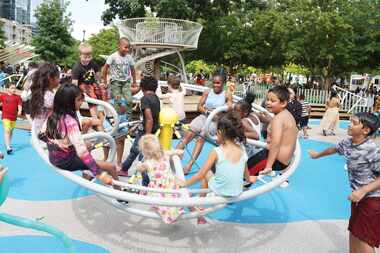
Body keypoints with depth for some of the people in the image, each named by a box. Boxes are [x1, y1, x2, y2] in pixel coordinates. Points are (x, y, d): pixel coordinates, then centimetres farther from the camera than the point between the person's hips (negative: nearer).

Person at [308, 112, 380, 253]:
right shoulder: (347, 142, -2)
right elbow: (334, 148, 19)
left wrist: (363, 191, -30)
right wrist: (318, 155, 36)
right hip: (359, 196, 8)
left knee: (363, 239, -3)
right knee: (354, 231, 22)